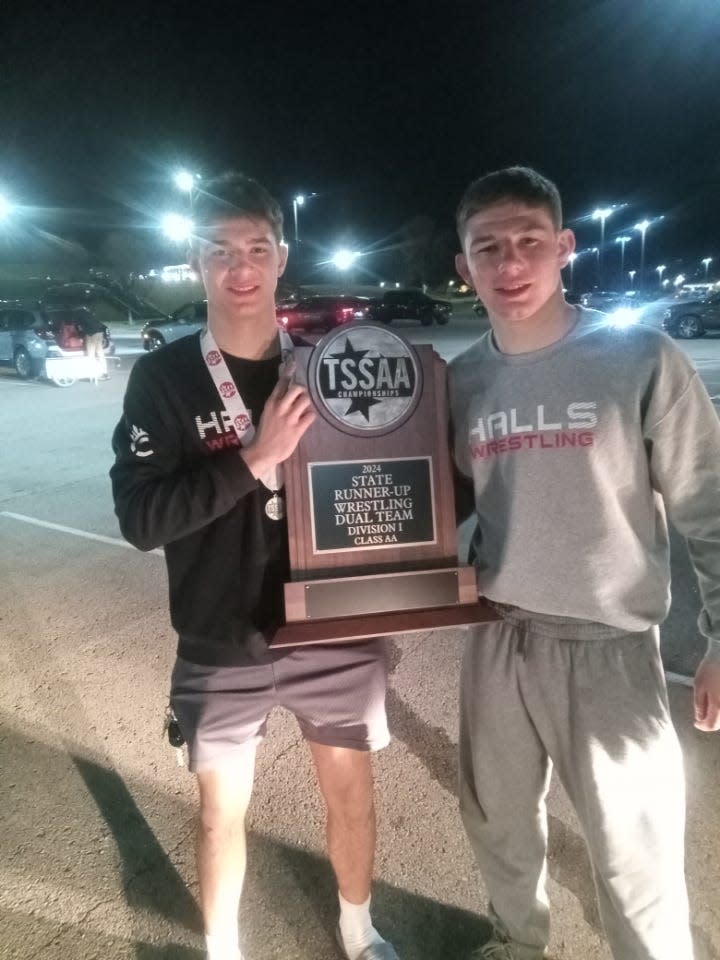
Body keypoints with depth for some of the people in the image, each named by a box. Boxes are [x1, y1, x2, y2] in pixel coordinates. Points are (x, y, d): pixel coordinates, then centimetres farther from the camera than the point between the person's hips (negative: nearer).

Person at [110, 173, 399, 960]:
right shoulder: (163, 376, -7)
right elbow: (139, 517, -15)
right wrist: (254, 458, -25)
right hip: (223, 648, -1)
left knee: (352, 793, 19)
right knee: (222, 810, 16)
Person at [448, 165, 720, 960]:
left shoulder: (640, 359, -11)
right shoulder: (461, 380, 2)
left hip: (609, 647, -4)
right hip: (496, 642, 5)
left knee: (632, 852, 10)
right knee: (497, 819, 24)